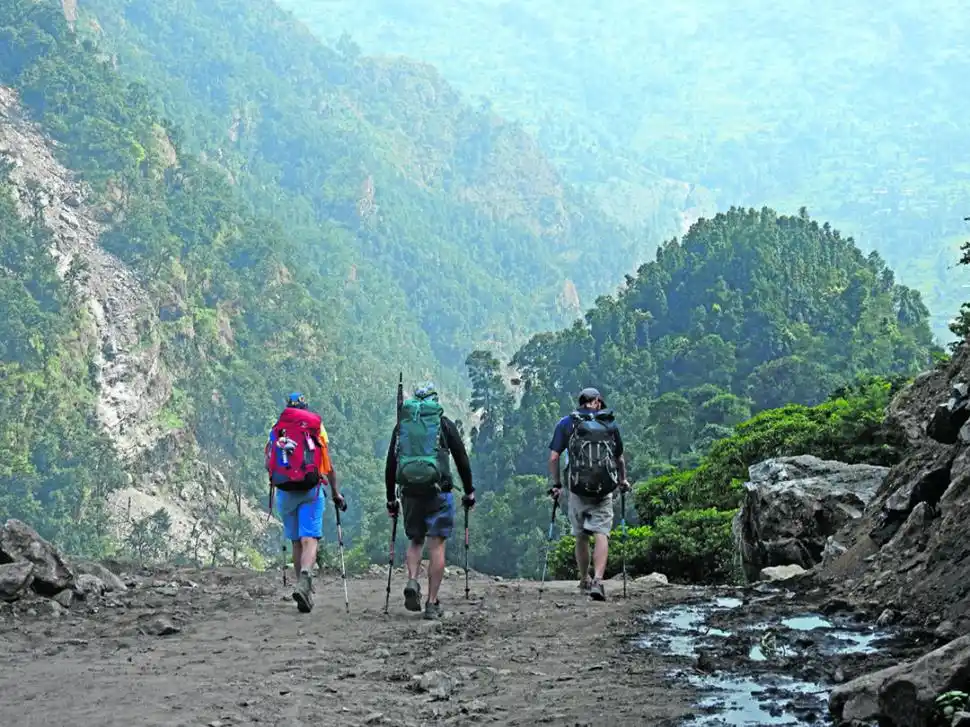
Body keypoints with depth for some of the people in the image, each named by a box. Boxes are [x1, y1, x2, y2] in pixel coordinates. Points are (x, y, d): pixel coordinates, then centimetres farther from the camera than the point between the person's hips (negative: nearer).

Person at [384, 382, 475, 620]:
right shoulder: (444, 424, 6)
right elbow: (462, 459, 6)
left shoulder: (401, 424, 12)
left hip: (410, 492, 2)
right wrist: (469, 491, 16)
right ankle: (432, 603, -1)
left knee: (415, 541, 19)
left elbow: (390, 464, 12)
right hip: (438, 493, -2)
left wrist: (391, 498, 18)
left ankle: (412, 582, -6)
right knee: (437, 545, 1)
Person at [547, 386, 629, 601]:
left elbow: (554, 457, 0)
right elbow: (620, 459, 19)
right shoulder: (611, 425, 10)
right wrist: (622, 480, 35)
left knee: (581, 536, 15)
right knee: (601, 535, -4)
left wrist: (555, 483, 11)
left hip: (578, 489, 0)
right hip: (605, 489, 0)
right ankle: (597, 580, -21)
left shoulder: (567, 423, 6)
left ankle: (584, 581, 27)